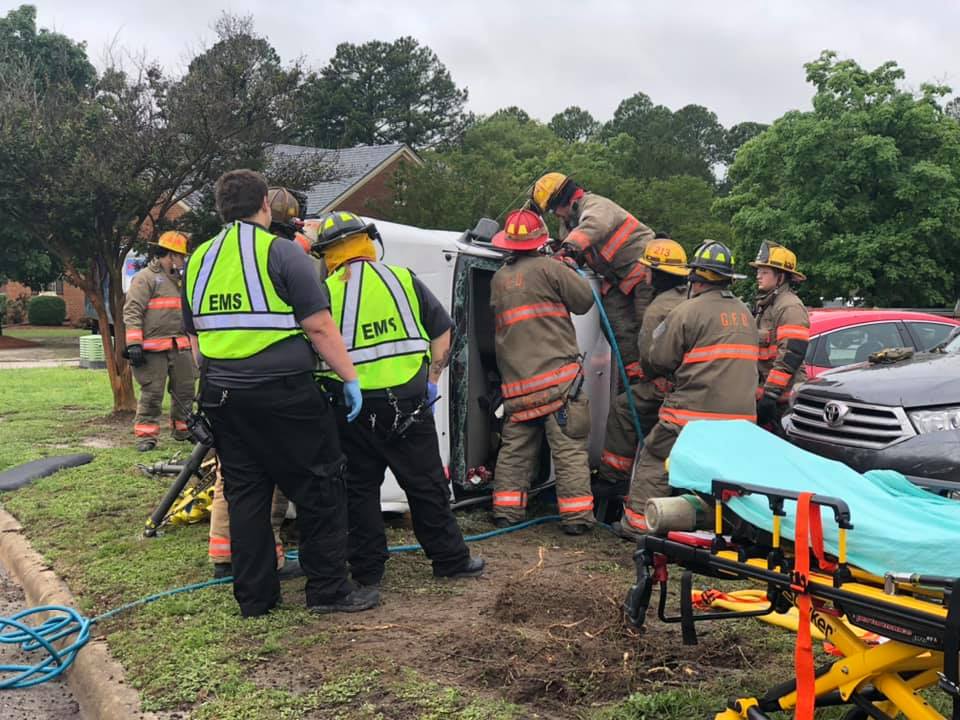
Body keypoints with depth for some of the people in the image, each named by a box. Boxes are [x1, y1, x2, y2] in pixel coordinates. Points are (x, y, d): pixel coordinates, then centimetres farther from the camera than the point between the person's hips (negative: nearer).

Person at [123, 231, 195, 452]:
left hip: (180, 346, 8)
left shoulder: (180, 280, 21)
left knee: (185, 390, 11)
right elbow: (132, 311, -13)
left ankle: (182, 428, 24)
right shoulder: (145, 278, -6)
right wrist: (133, 343, -20)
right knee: (152, 392, -6)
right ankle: (146, 434, 1)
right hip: (153, 348, -8)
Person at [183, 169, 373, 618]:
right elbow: (319, 326, -12)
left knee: (244, 494, 13)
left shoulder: (198, 262, 13)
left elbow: (194, 336, 20)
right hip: (283, 392, -6)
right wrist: (350, 377, -5)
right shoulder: (281, 252, -7)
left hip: (222, 395, 7)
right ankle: (328, 589, 9)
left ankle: (254, 596, 18)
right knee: (320, 489, 5)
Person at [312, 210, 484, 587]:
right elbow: (442, 331, 7)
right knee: (426, 484, 12)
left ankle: (367, 568, 18)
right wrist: (432, 379, 12)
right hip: (407, 400, 1)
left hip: (351, 409, -1)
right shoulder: (404, 280, 3)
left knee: (360, 488, 12)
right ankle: (450, 559, 21)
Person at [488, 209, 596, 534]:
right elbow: (585, 300, -1)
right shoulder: (549, 267, -5)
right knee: (569, 447, -2)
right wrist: (572, 272, 18)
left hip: (516, 381, 5)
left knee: (515, 447, 13)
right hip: (558, 377, -5)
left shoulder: (498, 278, 13)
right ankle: (576, 515, -1)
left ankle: (506, 509, 14)